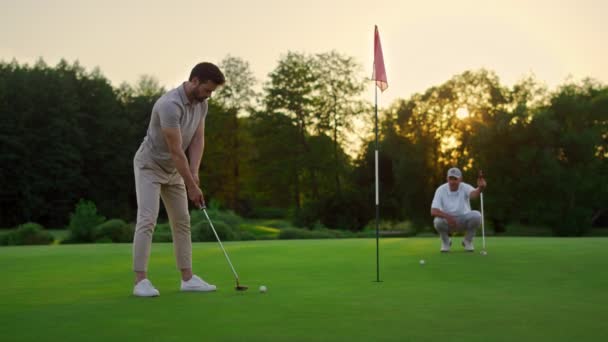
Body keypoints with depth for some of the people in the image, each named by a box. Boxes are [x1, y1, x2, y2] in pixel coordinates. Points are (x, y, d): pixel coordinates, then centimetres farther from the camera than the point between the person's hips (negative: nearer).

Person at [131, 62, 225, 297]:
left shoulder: (201, 104, -4)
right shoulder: (170, 105, -31)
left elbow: (198, 140, -3)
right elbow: (176, 150, -30)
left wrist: (194, 174, -16)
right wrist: (192, 186, -26)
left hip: (173, 170, 8)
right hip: (150, 166, -8)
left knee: (182, 222, 6)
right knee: (147, 219, -17)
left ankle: (187, 278, 10)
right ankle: (141, 280, -14)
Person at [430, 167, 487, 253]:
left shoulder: (465, 187, -16)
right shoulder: (441, 190, -14)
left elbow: (474, 194, -41)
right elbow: (433, 211, -21)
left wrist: (480, 188, -66)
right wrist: (447, 217, -39)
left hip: (464, 220, 1)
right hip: (447, 220, 0)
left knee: (477, 216, -29)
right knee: (438, 221, -33)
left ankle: (467, 241, -2)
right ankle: (446, 241, 0)